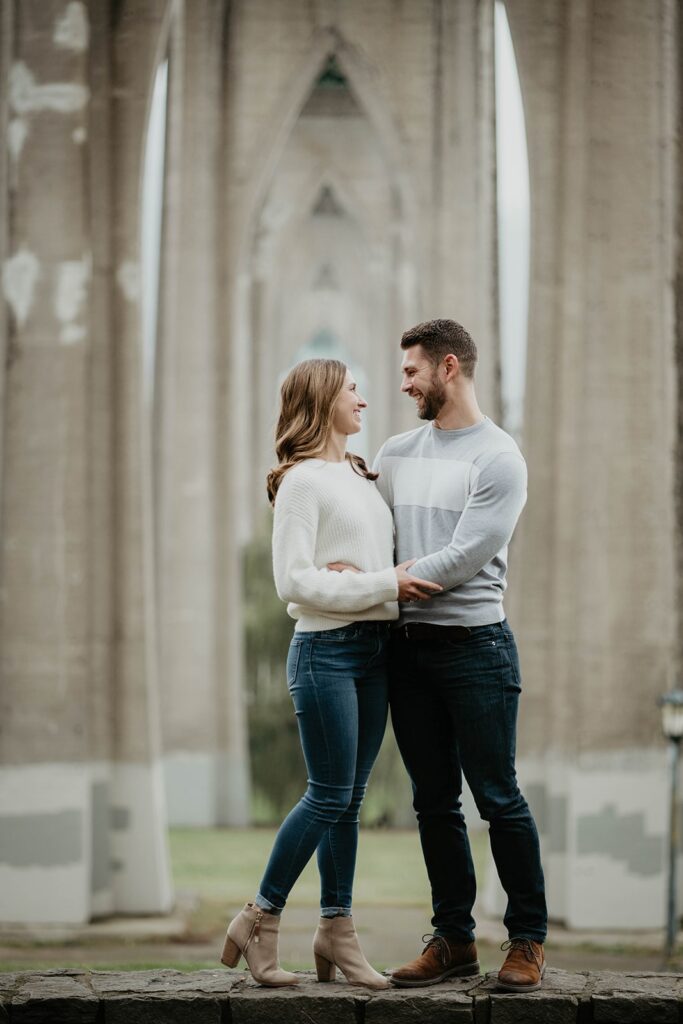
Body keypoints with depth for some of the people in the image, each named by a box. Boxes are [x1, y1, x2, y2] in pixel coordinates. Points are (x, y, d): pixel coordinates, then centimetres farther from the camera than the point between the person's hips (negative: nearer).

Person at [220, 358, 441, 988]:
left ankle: (337, 931, 13)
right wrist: (384, 586, -17)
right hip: (326, 649, -7)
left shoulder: (363, 476, 16)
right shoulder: (302, 480, -8)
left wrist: (413, 580, 1)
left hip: (375, 648, 7)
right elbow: (293, 581, -15)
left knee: (350, 798, 8)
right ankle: (260, 920, 6)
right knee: (329, 796, -6)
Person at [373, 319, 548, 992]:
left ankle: (528, 939, 8)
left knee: (498, 797, -2)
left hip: (475, 645, -6)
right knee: (434, 802, 9)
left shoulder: (497, 459, -9)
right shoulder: (397, 453, 13)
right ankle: (453, 939, 17)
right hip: (408, 647, 6)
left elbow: (463, 558, -16)